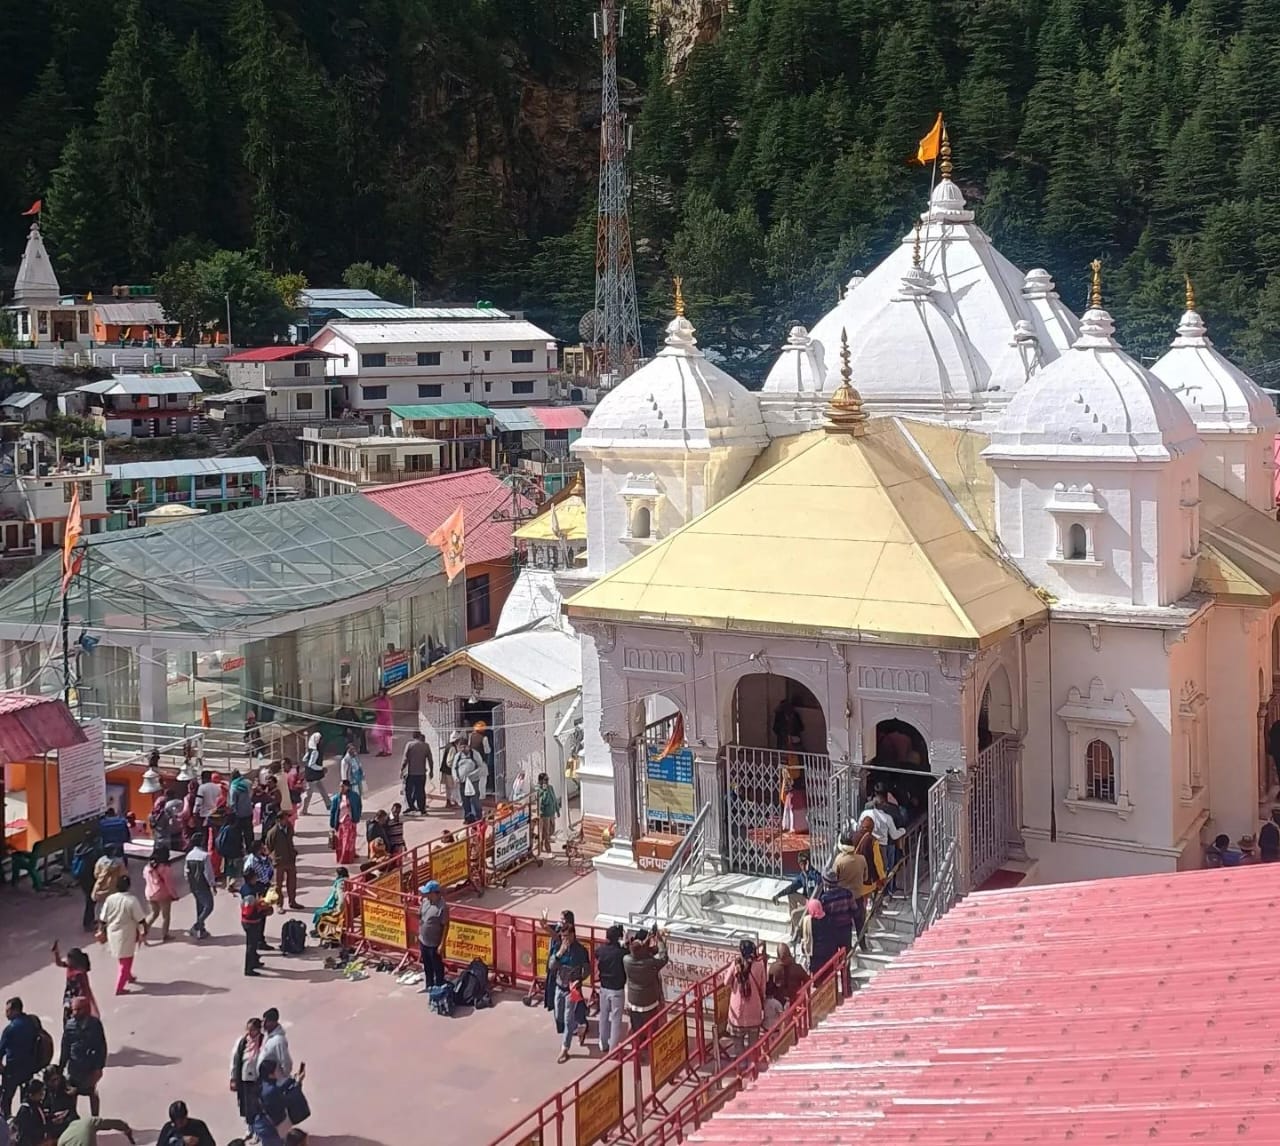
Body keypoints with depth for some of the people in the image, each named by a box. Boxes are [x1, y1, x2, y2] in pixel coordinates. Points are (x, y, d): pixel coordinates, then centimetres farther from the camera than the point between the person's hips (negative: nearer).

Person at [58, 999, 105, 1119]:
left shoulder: (94, 1024, -9)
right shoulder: (70, 1024, 1)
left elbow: (101, 1046, -8)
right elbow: (65, 1047, 8)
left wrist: (99, 1066, -12)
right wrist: (61, 1066, 8)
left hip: (90, 1066, -3)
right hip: (74, 1064, 3)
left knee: (92, 1092, 7)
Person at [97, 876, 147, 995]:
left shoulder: (110, 899, -9)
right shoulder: (132, 900, -21)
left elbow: (103, 919, -2)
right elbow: (141, 919, -17)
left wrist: (101, 930, 13)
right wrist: (144, 931, -3)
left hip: (113, 933, 5)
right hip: (127, 935, -5)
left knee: (122, 958, 28)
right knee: (126, 961, 8)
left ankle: (129, 976, 47)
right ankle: (119, 988, 10)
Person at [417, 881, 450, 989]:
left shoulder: (442, 907, -24)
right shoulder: (425, 901, -3)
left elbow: (446, 926, -20)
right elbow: (420, 916, 12)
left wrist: (442, 944, -19)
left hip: (434, 944, -7)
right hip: (423, 941, 7)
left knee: (437, 967, 9)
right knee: (427, 966, 23)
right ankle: (429, 985, 40)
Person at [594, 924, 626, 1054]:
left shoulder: (600, 950, -8)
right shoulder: (622, 952, -21)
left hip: (604, 988, 4)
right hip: (617, 990, -4)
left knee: (604, 1018, 18)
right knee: (616, 1020, 6)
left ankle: (604, 1046, 29)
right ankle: (613, 1049, 9)